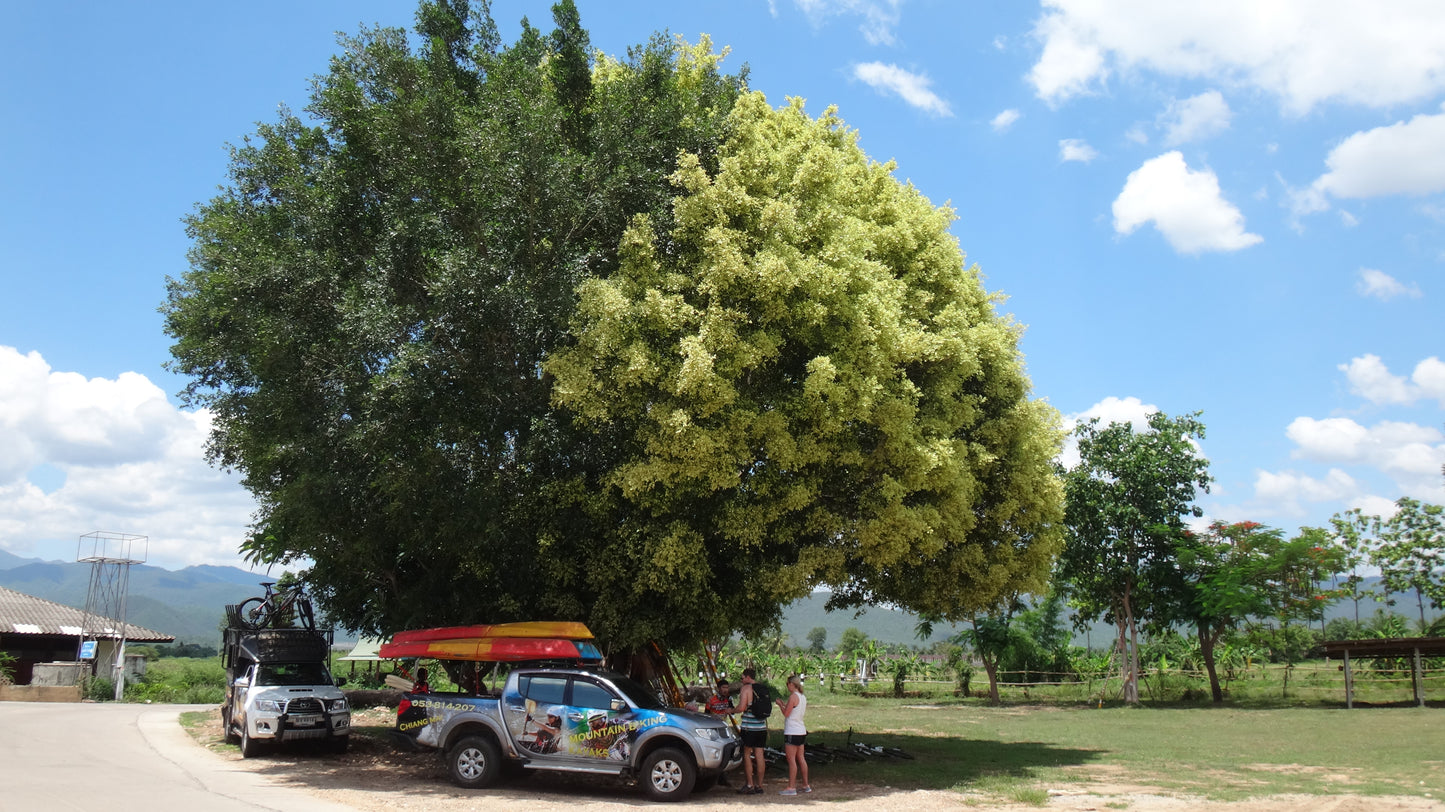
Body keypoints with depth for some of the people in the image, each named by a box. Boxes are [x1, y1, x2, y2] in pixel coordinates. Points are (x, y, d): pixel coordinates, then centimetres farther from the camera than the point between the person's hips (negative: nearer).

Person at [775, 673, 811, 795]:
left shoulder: (793, 696, -14)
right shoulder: (803, 697, 12)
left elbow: (786, 714, -14)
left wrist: (780, 705, 2)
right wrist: (785, 704, 20)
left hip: (792, 732, -9)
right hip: (801, 731, 9)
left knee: (791, 760, -5)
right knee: (800, 758, 14)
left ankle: (791, 787, -5)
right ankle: (806, 785, 18)